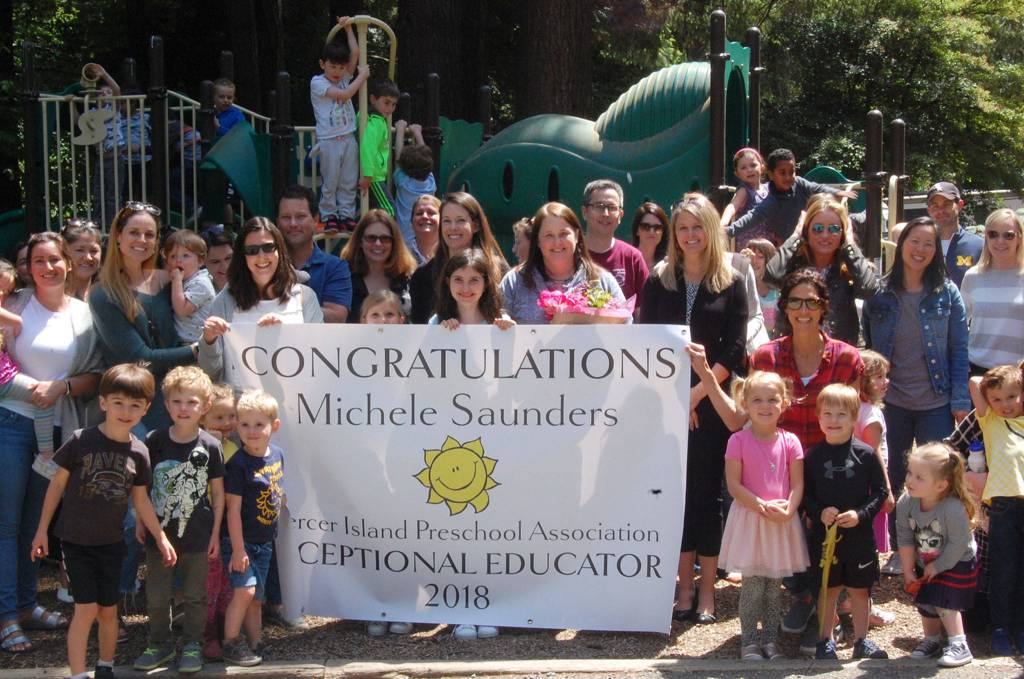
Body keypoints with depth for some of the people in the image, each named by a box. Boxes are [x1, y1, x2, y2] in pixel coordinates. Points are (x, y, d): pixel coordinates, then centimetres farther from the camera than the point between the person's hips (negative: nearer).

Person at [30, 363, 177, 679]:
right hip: (76, 540, -3)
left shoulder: (138, 452, -3)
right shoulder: (81, 441, -13)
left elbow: (140, 500, 8)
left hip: (111, 543, 3)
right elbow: (57, 484, -4)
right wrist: (42, 529, -1)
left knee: (108, 610, 11)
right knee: (86, 608, -10)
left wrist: (161, 538, 7)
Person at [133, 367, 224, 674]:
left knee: (195, 596, 9)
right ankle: (160, 643, 26)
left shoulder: (210, 446, -8)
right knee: (157, 596, 10)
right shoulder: (154, 441, -5)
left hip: (197, 536, -1)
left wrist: (215, 533, -1)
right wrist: (140, 522, 5)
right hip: (159, 532, 1)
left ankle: (192, 645, 24)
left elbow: (218, 492, -1)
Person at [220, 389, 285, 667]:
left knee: (256, 599, 14)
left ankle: (255, 643, 25)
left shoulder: (277, 455, 0)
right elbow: (233, 509, -19)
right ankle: (230, 642, -3)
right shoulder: (238, 464, -19)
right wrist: (238, 549, -20)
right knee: (245, 589, -18)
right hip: (239, 539, -6)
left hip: (264, 540, 6)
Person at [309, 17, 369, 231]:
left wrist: (348, 28, 4)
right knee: (330, 182, 1)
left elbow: (355, 54, 3)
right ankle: (329, 215, 10)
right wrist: (362, 76, -6)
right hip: (329, 141, -5)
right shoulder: (317, 82, -6)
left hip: (348, 139, 5)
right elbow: (344, 94, -15)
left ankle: (347, 214, 14)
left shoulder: (344, 78, 11)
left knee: (349, 182, 8)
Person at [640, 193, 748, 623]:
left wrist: (697, 392, -11)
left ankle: (706, 592, 8)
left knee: (707, 491, 1)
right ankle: (684, 588, 11)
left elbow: (735, 349, -2)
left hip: (712, 403, -1)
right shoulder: (659, 280, 8)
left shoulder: (731, 283, 3)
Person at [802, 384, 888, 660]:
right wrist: (819, 513, -15)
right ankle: (826, 641, 21)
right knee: (828, 588, 10)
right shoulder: (813, 456, -2)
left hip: (859, 533, 0)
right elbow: (804, 494, 2)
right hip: (823, 533, 0)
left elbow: (880, 491, -1)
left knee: (860, 588, 9)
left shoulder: (865, 454, -4)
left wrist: (861, 514, -14)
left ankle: (861, 640, 23)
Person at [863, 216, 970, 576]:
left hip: (936, 404, -1)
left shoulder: (947, 293, -3)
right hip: (892, 401, 1)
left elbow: (959, 350, -1)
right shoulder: (880, 294, -1)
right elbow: (868, 347, 5)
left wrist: (960, 401, -6)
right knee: (895, 477, 11)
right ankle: (898, 549, 24)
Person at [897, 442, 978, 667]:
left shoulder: (954, 509, -35)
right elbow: (905, 539, -11)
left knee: (944, 602, -16)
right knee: (925, 604, 13)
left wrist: (937, 567, -18)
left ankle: (959, 646, -6)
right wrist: (908, 571, -9)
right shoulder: (905, 503, -20)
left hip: (957, 564, -6)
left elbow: (958, 545, -27)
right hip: (925, 564, 6)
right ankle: (932, 642, 33)